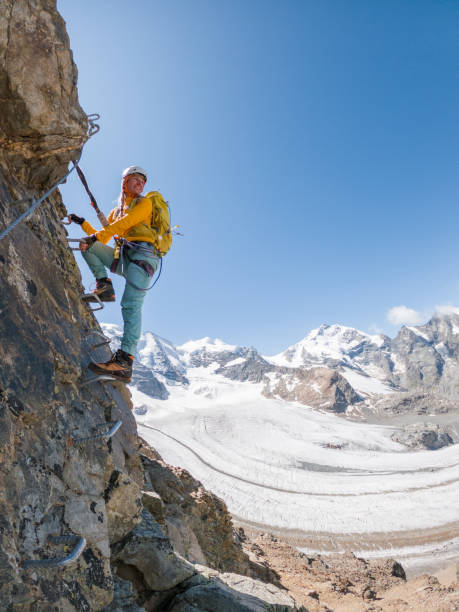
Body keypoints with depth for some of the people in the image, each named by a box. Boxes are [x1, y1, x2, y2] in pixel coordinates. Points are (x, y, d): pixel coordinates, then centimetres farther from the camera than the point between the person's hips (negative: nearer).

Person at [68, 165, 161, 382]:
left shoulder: (145, 203, 10)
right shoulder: (117, 211, 29)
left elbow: (125, 223, -6)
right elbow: (102, 237, 32)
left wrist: (96, 236, -12)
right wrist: (83, 223, 23)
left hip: (143, 254, -6)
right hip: (123, 257, 7)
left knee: (131, 303, -25)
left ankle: (125, 361, -36)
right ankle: (104, 285, -10)